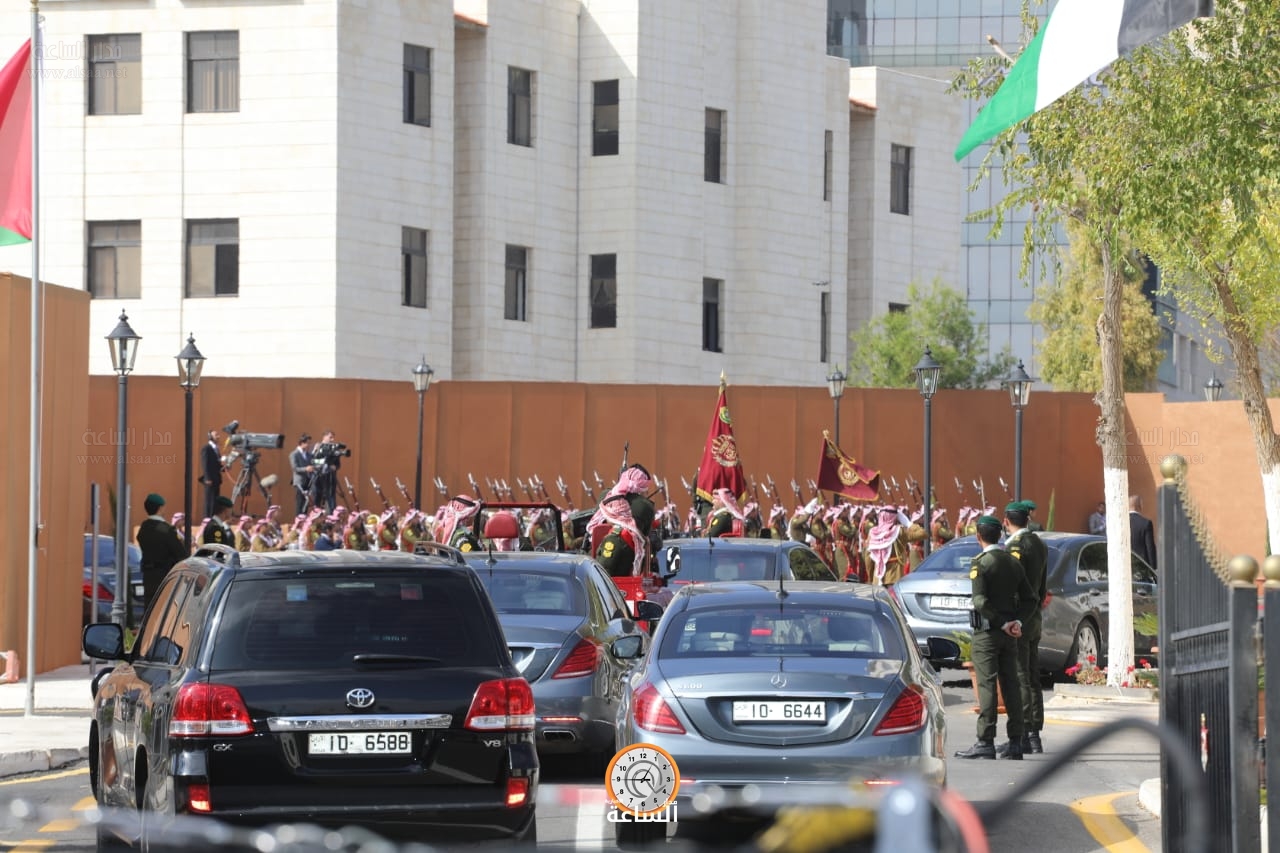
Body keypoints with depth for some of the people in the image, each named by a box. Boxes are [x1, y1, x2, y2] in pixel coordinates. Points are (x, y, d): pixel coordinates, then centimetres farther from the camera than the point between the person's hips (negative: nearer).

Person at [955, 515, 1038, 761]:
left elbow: (980, 601, -19)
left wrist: (1003, 624, -14)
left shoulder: (982, 563, -11)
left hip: (987, 632, -7)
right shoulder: (1013, 563, 11)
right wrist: (1017, 621, -2)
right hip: (1009, 637, 7)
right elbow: (1029, 598, 10)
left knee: (986, 685, -7)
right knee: (1011, 685, 8)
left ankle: (985, 742, -9)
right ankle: (1015, 743, 9)